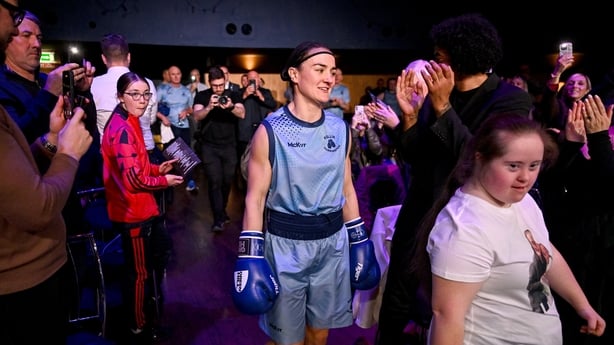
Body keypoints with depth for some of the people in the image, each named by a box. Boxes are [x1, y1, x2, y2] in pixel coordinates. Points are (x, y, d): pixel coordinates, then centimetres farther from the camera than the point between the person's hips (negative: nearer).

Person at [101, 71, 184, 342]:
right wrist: (164, 181, -10)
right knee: (139, 271, 7)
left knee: (162, 251, 27)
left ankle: (150, 299, 49)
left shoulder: (129, 122, 10)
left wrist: (157, 169, 5)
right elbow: (134, 180, -25)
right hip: (132, 212, -10)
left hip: (141, 207, 10)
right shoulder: (122, 129, -23)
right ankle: (139, 327, 28)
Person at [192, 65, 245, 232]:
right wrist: (209, 107, -33)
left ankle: (222, 211, 30)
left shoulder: (233, 95, 3)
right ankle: (218, 219, -8)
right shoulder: (202, 96, 1)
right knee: (215, 182, -8)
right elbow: (197, 116, -13)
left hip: (229, 145, 2)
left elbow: (242, 114, -13)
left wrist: (231, 107, -34)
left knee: (227, 181, 8)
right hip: (209, 146, -2)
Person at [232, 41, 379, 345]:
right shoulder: (270, 131, -11)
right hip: (286, 243, -4)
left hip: (332, 240, 4)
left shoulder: (340, 129, 2)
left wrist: (359, 241, 10)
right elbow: (255, 198, -9)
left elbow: (346, 189, 9)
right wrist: (250, 256, -13)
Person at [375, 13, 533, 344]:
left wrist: (443, 107, -27)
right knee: (395, 305, 14)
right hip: (418, 212, 4)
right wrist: (410, 114, -16)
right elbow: (413, 157, 1)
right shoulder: (436, 90, -1)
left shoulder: (511, 100, -13)